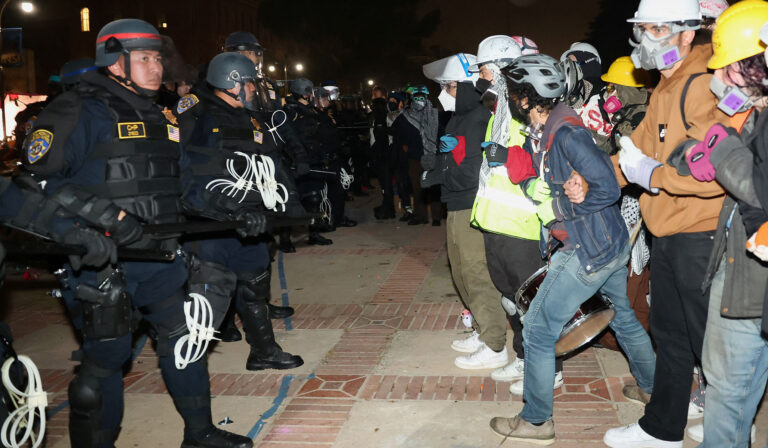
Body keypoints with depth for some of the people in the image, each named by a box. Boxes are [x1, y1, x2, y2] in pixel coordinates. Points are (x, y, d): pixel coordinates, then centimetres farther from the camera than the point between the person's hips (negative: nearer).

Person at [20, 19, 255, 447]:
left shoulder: (160, 118, 15)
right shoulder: (80, 112, -8)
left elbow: (188, 183, 18)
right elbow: (40, 181, -12)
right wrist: (104, 217, -22)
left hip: (161, 255, 7)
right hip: (104, 262, -7)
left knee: (184, 340, 13)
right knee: (105, 358, 2)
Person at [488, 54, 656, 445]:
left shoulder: (566, 132, -22)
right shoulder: (541, 133, 7)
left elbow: (607, 187, -24)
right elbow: (539, 179, 17)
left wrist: (557, 208, -15)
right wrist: (531, 182, -1)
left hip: (588, 251, -10)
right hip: (611, 244, 10)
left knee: (537, 331, -2)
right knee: (623, 318, 27)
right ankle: (654, 388, 48)